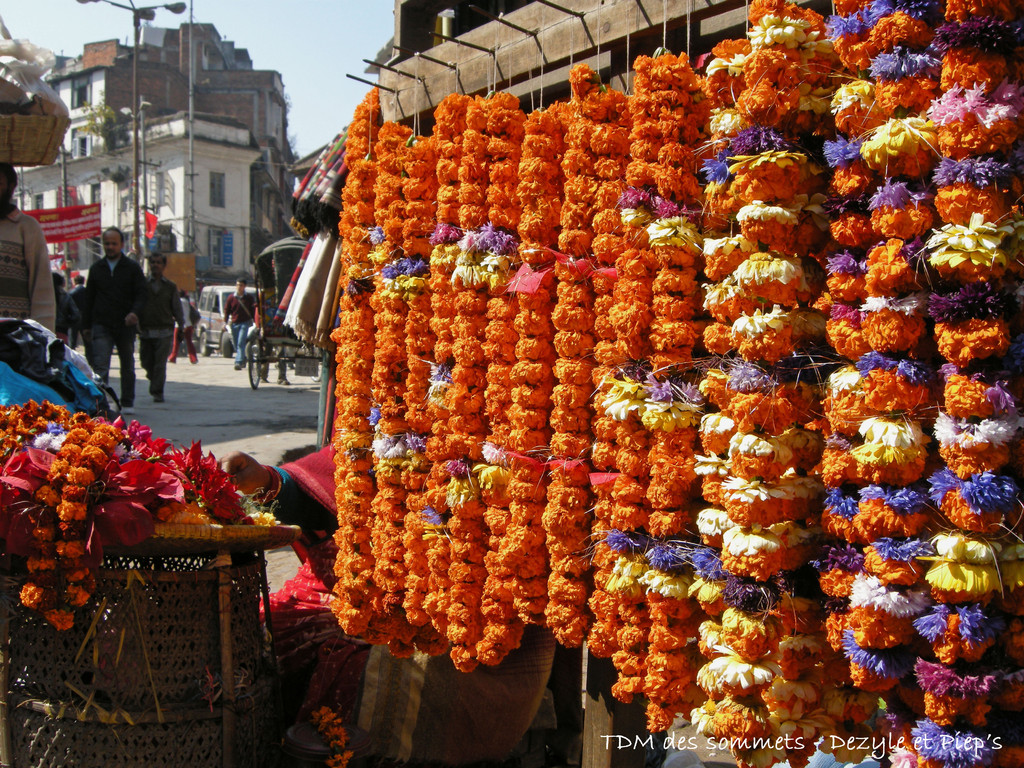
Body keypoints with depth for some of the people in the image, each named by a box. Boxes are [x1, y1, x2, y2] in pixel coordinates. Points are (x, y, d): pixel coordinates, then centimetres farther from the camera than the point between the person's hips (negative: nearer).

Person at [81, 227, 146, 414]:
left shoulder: (132, 268, 4)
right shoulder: (96, 269, 11)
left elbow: (141, 294, -1)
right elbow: (89, 298, 15)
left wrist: (135, 312, -22)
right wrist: (86, 326, 10)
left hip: (125, 325, 0)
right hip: (101, 325, 0)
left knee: (127, 366, 10)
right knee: (100, 365, -13)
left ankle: (127, 403, 22)